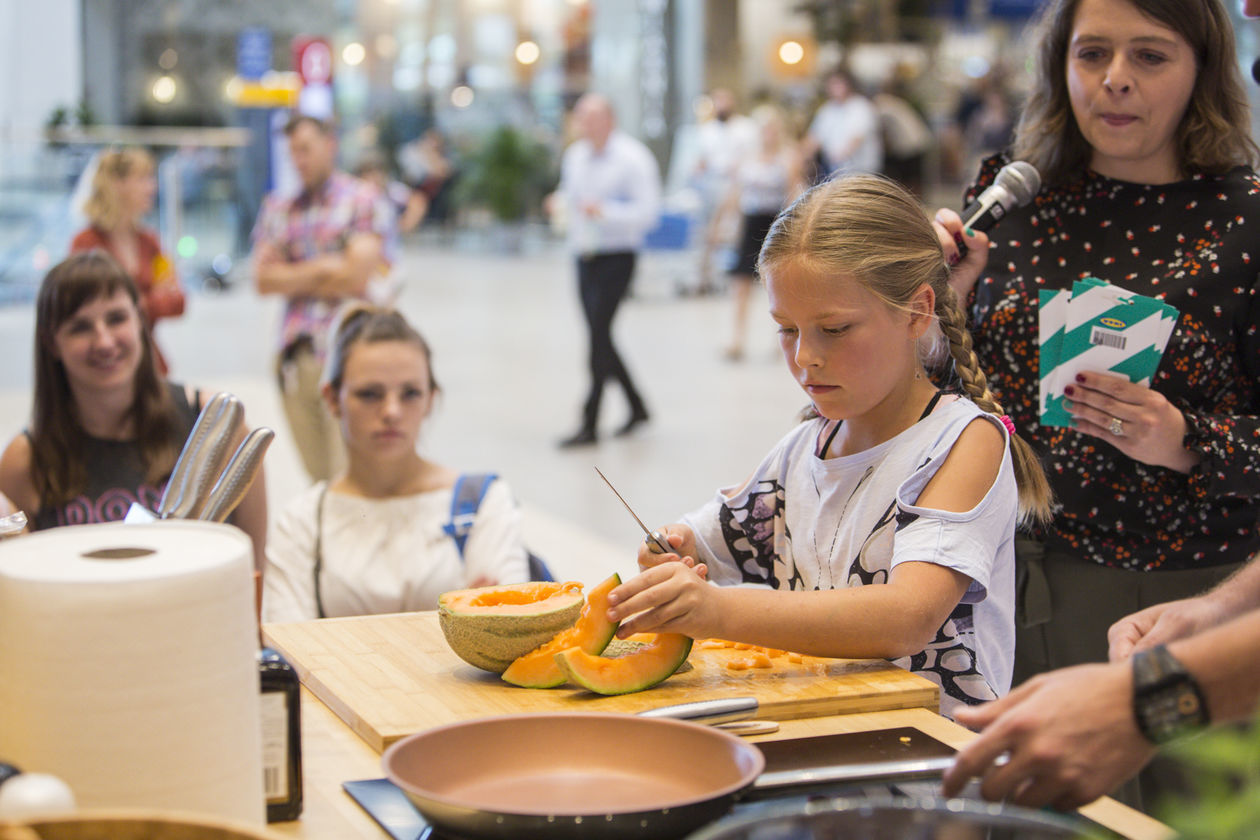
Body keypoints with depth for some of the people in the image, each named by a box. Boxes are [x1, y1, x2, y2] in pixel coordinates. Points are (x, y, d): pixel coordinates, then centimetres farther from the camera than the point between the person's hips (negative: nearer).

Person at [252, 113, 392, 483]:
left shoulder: (362, 201, 3)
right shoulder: (279, 209, 17)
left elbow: (355, 278, -7)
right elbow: (263, 279, 6)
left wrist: (293, 279, 3)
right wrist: (321, 268, -3)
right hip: (295, 352, 4)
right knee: (316, 476, 6)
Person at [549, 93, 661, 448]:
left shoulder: (633, 158, -10)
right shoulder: (575, 156, 11)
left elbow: (647, 211, -15)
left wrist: (605, 211, -26)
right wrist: (560, 202, 1)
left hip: (617, 256, -7)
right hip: (585, 255, 7)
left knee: (599, 333, -11)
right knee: (599, 335, 10)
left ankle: (590, 423, -6)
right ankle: (636, 407, 26)